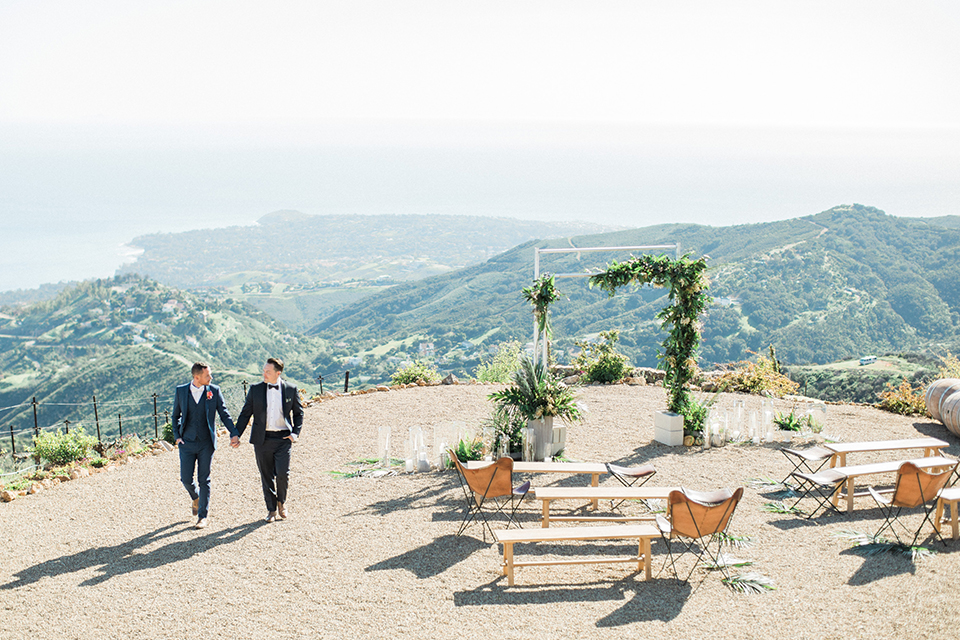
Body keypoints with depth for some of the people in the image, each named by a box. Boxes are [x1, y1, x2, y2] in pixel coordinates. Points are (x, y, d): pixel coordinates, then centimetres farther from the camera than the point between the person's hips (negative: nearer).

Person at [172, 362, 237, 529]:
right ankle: (196, 498, 34)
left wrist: (234, 433, -7)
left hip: (206, 443, -1)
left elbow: (224, 414, 3)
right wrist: (176, 436, 1)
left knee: (204, 480, 1)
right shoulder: (181, 391, 0)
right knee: (186, 478, 1)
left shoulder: (214, 391, -2)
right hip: (187, 443, 1)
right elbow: (175, 416, 12)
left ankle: (203, 516, 10)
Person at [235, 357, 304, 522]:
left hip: (283, 439, -1)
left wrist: (295, 433, -2)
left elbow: (298, 413, 11)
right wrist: (236, 434, -2)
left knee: (283, 473, -11)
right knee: (266, 476, 6)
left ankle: (281, 502, 17)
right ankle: (271, 509, 22)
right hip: (262, 439, 1)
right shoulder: (256, 389, 2)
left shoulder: (290, 390, 1)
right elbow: (245, 413, 7)